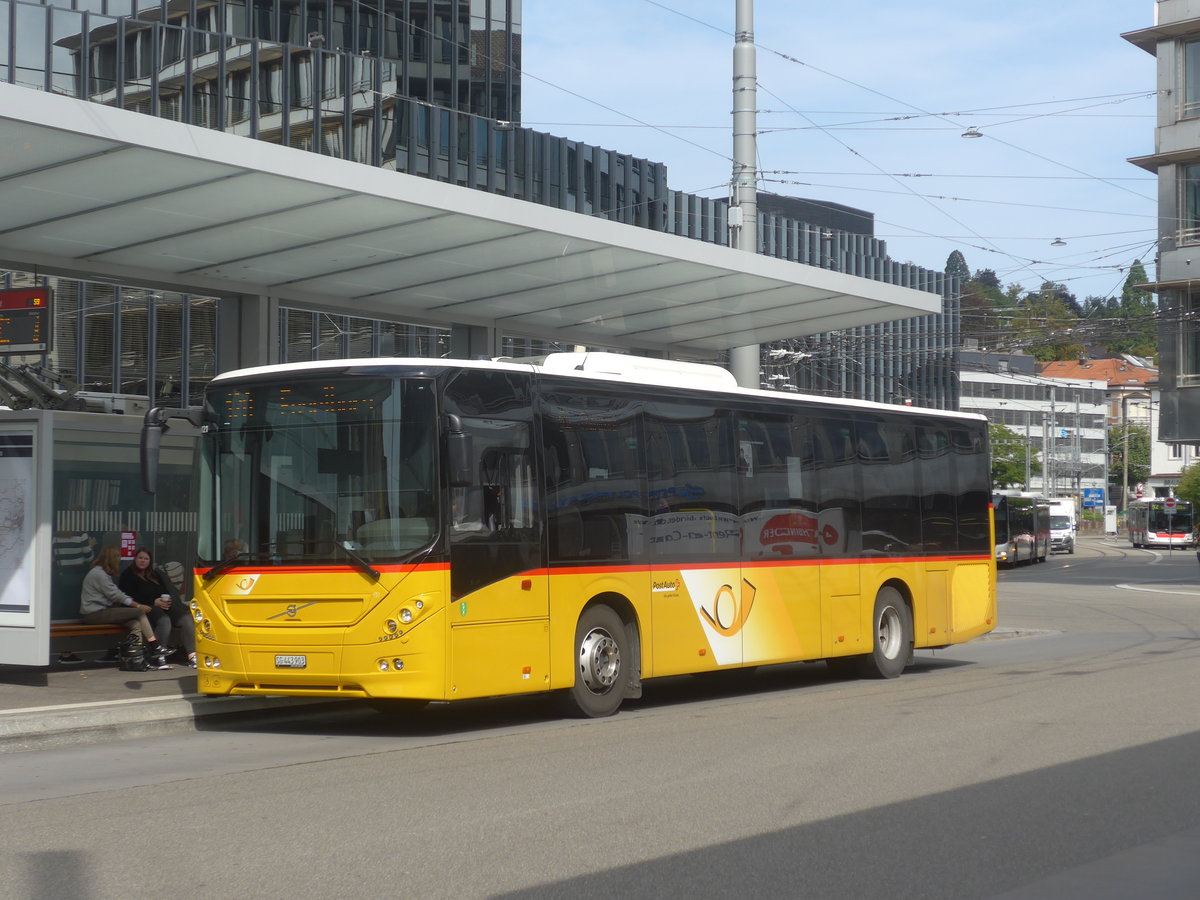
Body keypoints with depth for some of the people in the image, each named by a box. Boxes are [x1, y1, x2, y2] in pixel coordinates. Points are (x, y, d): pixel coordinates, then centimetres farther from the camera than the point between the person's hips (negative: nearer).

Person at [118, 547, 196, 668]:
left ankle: (192, 655, -33)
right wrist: (154, 602, -12)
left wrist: (169, 601, -5)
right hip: (146, 608, -5)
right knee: (164, 621, -38)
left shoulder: (158, 574, 26)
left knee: (186, 619, -24)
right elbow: (130, 599, -4)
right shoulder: (128, 576, 8)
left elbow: (172, 590, 19)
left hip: (166, 605, 5)